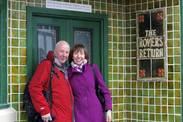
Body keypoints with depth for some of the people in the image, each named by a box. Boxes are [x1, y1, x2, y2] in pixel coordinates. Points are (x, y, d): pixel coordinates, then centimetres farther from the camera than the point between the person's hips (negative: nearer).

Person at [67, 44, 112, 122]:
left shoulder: (93, 68, 1)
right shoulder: (68, 72, 1)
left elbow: (104, 89, 4)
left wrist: (108, 109, -4)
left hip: (96, 112, 0)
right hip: (79, 113, 0)